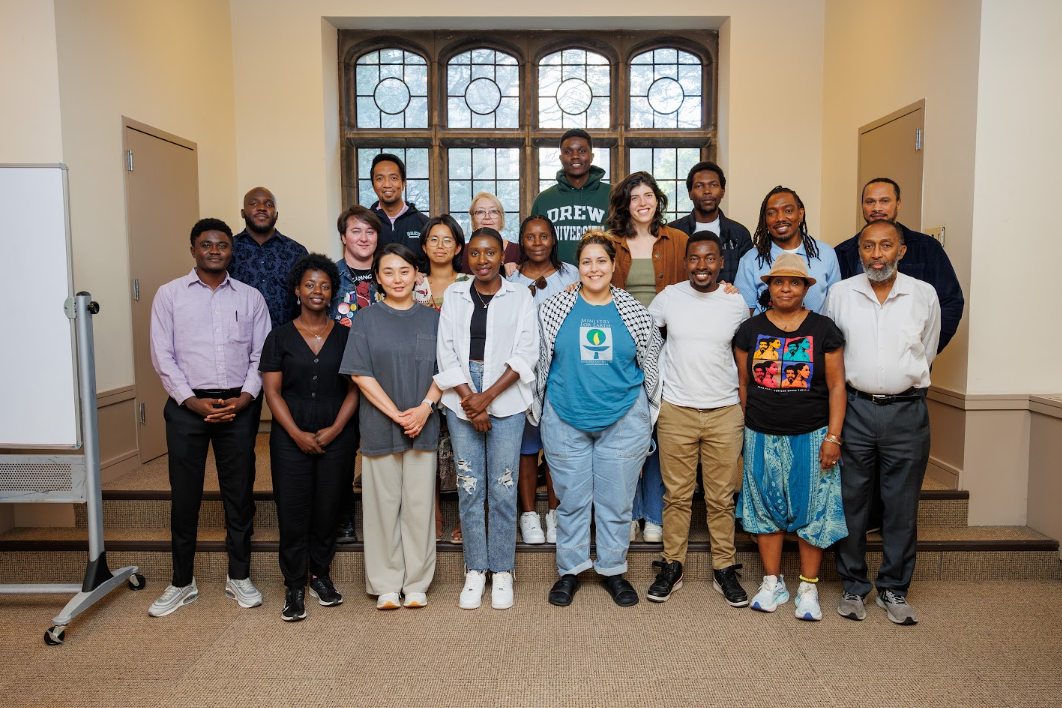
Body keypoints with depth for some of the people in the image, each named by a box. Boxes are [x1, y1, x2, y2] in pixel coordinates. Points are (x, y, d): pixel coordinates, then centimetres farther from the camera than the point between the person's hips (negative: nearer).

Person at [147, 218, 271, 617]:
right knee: (184, 495, 6)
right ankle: (182, 583, 21)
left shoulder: (251, 297, 8)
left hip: (239, 405, 1)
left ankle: (239, 577, 21)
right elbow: (162, 356, 0)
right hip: (187, 405, -1)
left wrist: (244, 397, -8)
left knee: (239, 492, 7)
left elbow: (261, 355, 5)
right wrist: (193, 401, -9)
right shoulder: (170, 295, 5)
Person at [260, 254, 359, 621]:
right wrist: (297, 434, -10)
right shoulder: (280, 336, 4)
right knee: (292, 511, 0)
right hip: (291, 436, 0)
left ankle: (320, 576, 24)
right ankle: (294, 587, 13)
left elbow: (354, 389, 3)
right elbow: (272, 390, -1)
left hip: (337, 436, 1)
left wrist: (335, 429, -9)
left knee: (327, 508, 7)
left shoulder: (345, 335, 5)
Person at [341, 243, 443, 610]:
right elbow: (360, 374, -4)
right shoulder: (366, 320, 3)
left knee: (419, 503, 4)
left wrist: (424, 408, -11)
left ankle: (416, 583, 17)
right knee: (384, 503, 4)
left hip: (422, 425, 1)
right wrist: (396, 414, -12)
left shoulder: (431, 319, 9)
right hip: (380, 425, -1)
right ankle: (386, 586, 17)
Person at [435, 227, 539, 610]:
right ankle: (475, 569, 18)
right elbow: (447, 352, 3)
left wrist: (488, 397, -11)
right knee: (469, 487, 4)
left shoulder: (520, 296, 4)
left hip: (506, 399, -1)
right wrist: (469, 400, -7)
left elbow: (526, 354, -3)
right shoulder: (454, 295, 9)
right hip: (462, 399, 2)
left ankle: (502, 570, 15)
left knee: (503, 489, 0)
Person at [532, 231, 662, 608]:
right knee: (571, 499, 9)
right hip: (565, 421, 0)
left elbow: (651, 364, 10)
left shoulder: (635, 311, 2)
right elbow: (538, 362, 8)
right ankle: (569, 570, 26)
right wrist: (539, 410, 8)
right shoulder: (553, 309, 1)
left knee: (617, 501, 9)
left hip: (623, 421, 0)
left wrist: (646, 415, 10)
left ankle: (613, 570, 27)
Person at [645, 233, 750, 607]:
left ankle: (724, 569, 22)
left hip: (725, 412, 1)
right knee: (677, 495, 6)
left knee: (721, 497, 7)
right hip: (676, 411, 0)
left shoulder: (736, 303, 1)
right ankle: (671, 566, 20)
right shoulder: (668, 298, -1)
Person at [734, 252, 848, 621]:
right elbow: (743, 384, 9)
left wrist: (833, 437, -7)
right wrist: (748, 428, 7)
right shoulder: (750, 329, 4)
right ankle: (772, 583, 22)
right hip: (762, 438, 2)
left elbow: (836, 386, -1)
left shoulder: (823, 329, 0)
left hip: (811, 437, -1)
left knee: (812, 511, 4)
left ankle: (808, 588, 18)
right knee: (766, 509, 8)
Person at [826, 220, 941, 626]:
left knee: (902, 505, 7)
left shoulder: (924, 295, 2)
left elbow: (928, 352, 15)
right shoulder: (840, 294, 1)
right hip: (855, 409, 0)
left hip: (907, 412, 0)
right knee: (852, 502, 6)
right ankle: (853, 587, 20)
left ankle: (894, 589, 23)